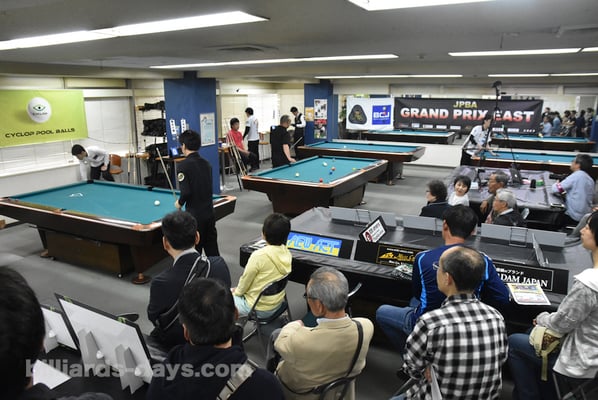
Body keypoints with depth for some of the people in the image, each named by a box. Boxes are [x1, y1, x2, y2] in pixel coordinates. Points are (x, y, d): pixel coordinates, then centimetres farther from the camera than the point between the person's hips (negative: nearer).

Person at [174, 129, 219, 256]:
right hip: (210, 212, 6)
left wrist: (180, 202, -1)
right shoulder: (206, 163, 6)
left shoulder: (183, 165, -13)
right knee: (212, 250, 15)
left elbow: (186, 192, -19)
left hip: (194, 215, -6)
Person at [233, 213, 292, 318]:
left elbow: (245, 280, -15)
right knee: (233, 291, 26)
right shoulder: (286, 253, -8)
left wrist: (237, 291, 8)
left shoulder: (259, 256, -29)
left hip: (259, 310, -7)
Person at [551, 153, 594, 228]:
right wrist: (566, 193, 6)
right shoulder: (590, 179, 8)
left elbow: (555, 189, -16)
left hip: (575, 217, -7)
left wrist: (556, 184, 4)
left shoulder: (577, 175, -15)